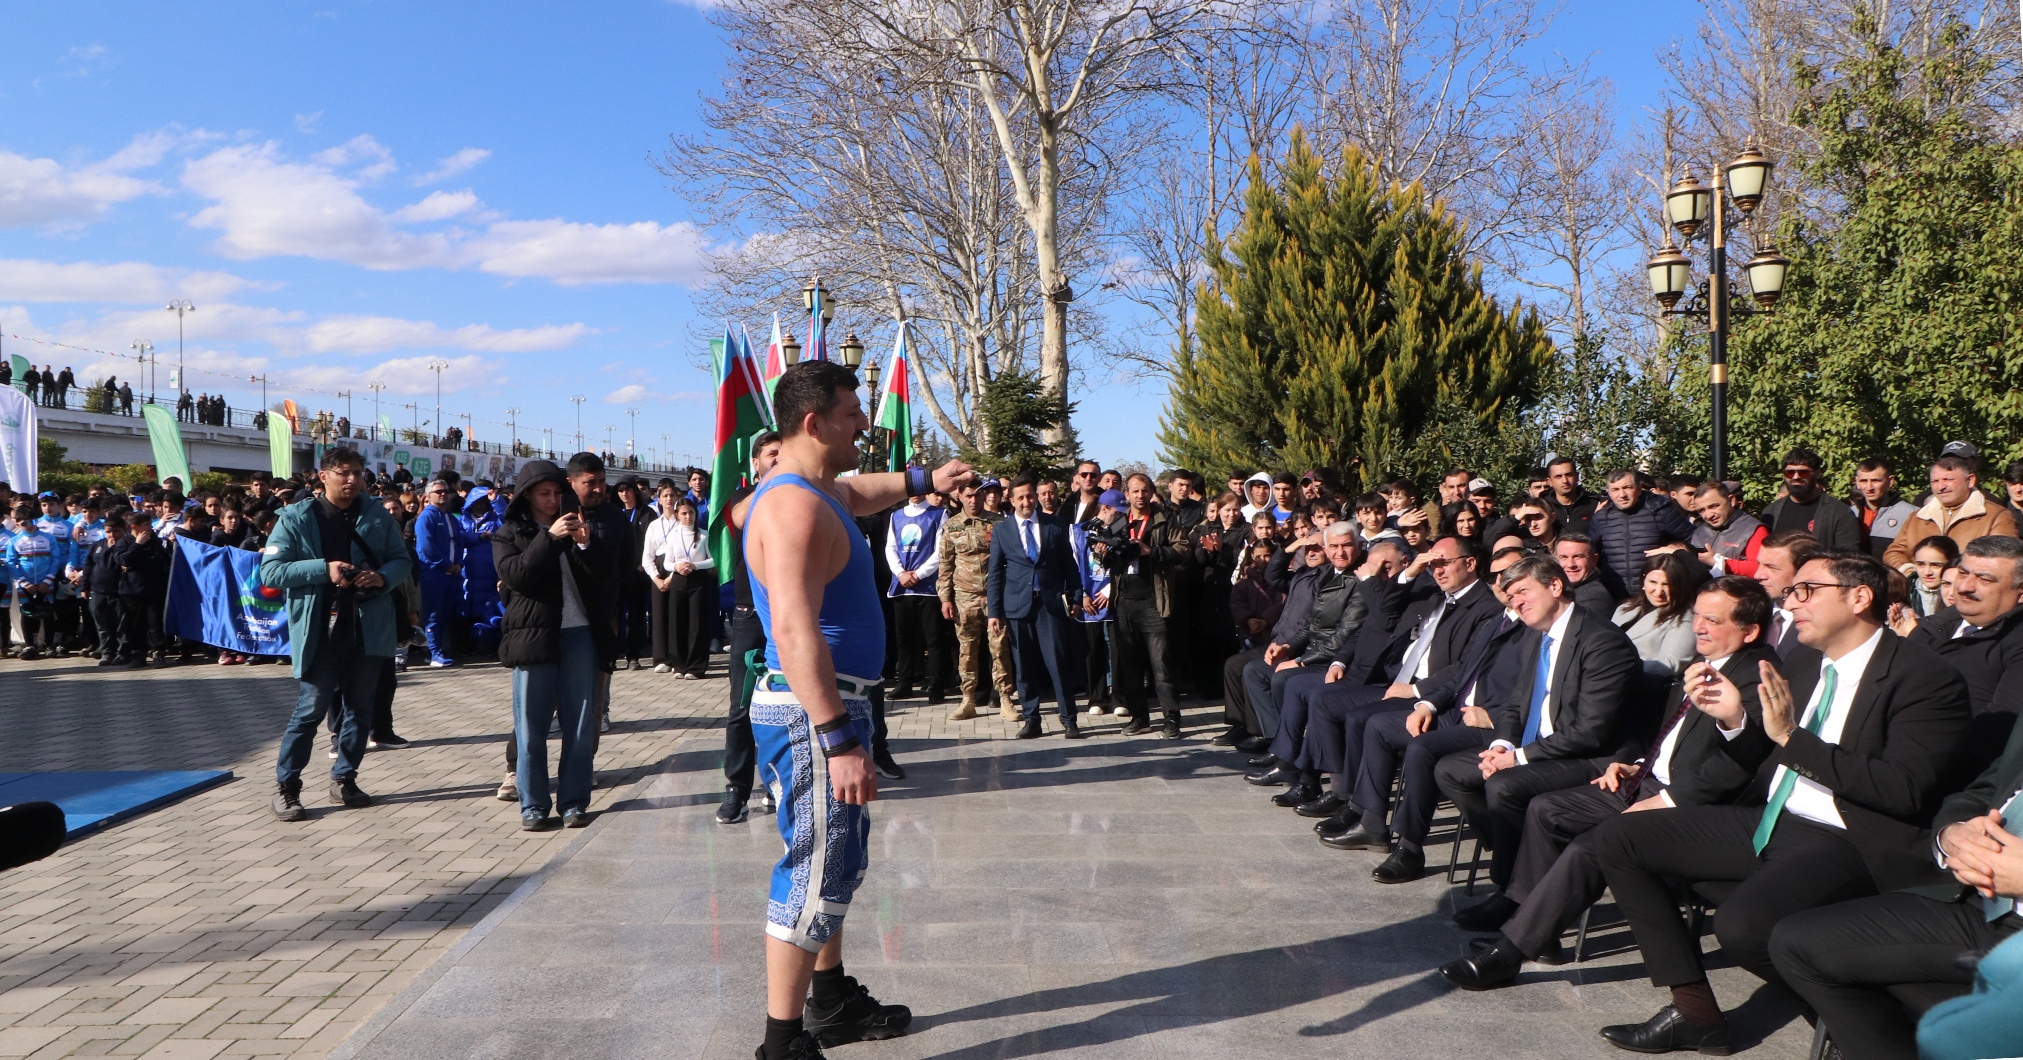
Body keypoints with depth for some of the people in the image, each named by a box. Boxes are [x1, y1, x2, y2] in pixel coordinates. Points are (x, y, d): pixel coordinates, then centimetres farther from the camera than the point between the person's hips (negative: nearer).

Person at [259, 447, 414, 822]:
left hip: (369, 626, 4)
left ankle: (344, 778, 26)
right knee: (311, 709, -3)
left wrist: (383, 576, -12)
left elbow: (402, 560, 10)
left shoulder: (377, 515, 6)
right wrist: (323, 569, -20)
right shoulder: (296, 517, -4)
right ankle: (286, 786, 10)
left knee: (361, 708, 11)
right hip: (320, 628, -4)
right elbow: (271, 570, -9)